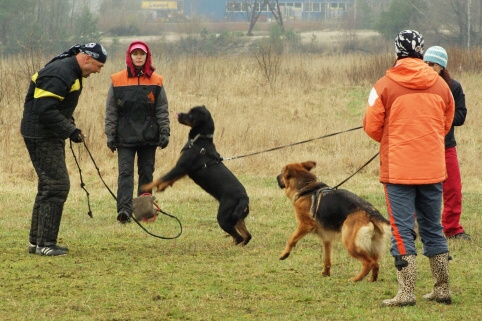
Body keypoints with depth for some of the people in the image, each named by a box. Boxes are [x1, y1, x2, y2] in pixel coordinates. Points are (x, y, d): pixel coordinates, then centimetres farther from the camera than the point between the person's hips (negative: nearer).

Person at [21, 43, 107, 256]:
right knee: (57, 186, -11)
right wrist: (71, 130, -25)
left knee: (49, 186, 15)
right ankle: (45, 244, -8)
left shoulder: (72, 72, 13)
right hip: (41, 136, -11)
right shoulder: (60, 74, -22)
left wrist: (70, 126, 9)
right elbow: (45, 110, -28)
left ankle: (36, 241, 21)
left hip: (49, 136, 11)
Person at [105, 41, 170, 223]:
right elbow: (111, 111, 3)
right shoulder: (117, 81, 1)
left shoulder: (156, 81, 4)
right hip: (125, 137, -2)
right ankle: (124, 209, -19)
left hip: (149, 137, 2)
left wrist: (164, 133, -2)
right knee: (125, 172, -10)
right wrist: (110, 135, -1)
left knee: (146, 173, 8)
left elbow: (162, 110, 6)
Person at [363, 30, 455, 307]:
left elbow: (371, 126, -4)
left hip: (398, 168, -4)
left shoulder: (385, 86, -10)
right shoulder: (441, 85, 2)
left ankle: (407, 292, -6)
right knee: (433, 228, 14)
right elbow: (447, 124, 13)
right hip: (433, 168, 4)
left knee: (402, 231, -1)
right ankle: (443, 289, 18)